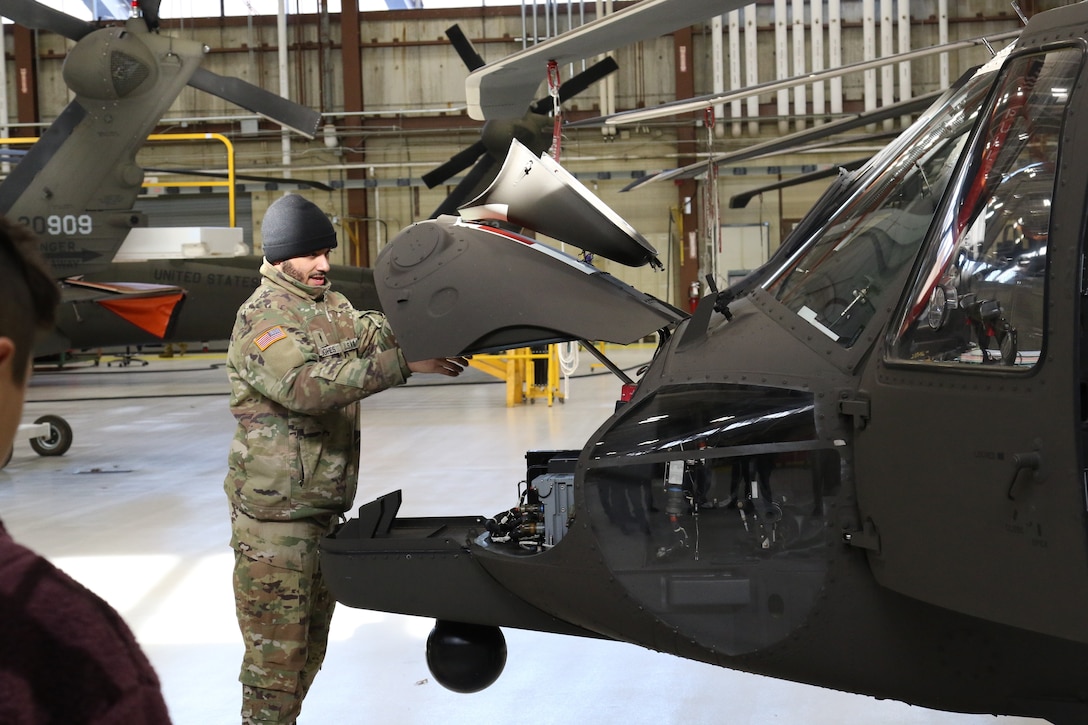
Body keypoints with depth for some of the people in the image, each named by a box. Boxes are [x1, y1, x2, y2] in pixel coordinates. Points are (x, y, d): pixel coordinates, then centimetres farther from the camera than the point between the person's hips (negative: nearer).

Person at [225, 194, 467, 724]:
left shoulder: (330, 306, 14)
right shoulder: (262, 319, -17)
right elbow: (305, 384, -33)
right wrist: (403, 363, -37)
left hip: (324, 510, 9)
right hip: (275, 516, -9)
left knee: (309, 648, 19)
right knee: (276, 650, -5)